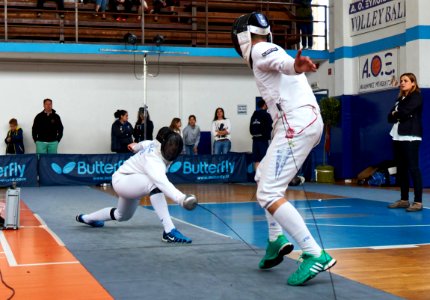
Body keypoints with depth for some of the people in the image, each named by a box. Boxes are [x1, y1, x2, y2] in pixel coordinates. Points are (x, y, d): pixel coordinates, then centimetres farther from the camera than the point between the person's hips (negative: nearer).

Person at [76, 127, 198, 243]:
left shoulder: (157, 143, -12)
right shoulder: (153, 160, -38)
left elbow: (145, 144, 13)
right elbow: (163, 183, -58)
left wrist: (136, 146, 36)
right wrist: (181, 198, -75)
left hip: (130, 184, 10)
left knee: (122, 216, 32)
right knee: (154, 183, -39)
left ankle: (85, 218, 56)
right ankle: (169, 231, -41)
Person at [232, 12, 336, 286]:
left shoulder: (260, 50, -1)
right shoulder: (272, 52, 28)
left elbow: (282, 62, -25)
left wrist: (296, 65, -48)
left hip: (296, 126, -10)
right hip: (305, 123, 10)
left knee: (268, 195, -12)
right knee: (263, 179, 26)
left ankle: (316, 255, -17)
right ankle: (277, 240, 25)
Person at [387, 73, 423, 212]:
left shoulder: (416, 96, -2)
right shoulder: (400, 99, 21)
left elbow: (404, 112, -15)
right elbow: (390, 117, 13)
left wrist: (395, 114, 4)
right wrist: (395, 115, -7)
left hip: (410, 137, -8)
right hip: (398, 137, 8)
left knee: (413, 168, -10)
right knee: (401, 169, 8)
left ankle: (418, 202, -11)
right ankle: (404, 200, 14)